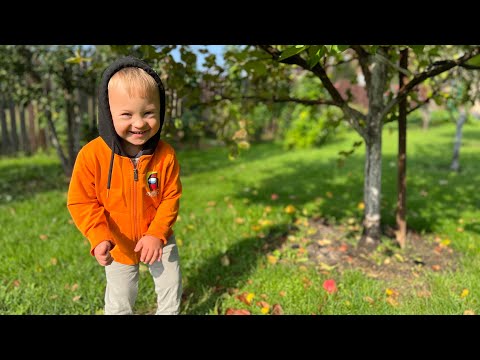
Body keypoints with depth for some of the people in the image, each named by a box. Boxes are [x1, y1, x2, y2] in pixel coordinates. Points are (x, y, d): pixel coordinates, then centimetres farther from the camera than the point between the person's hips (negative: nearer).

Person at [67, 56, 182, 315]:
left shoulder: (165, 154, -20)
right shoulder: (92, 155, -24)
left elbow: (171, 197, -11)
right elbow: (81, 202, -15)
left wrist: (157, 235, -19)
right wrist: (99, 237, -25)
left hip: (158, 240, 1)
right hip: (118, 246, -1)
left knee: (171, 288, 20)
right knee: (120, 302, 19)